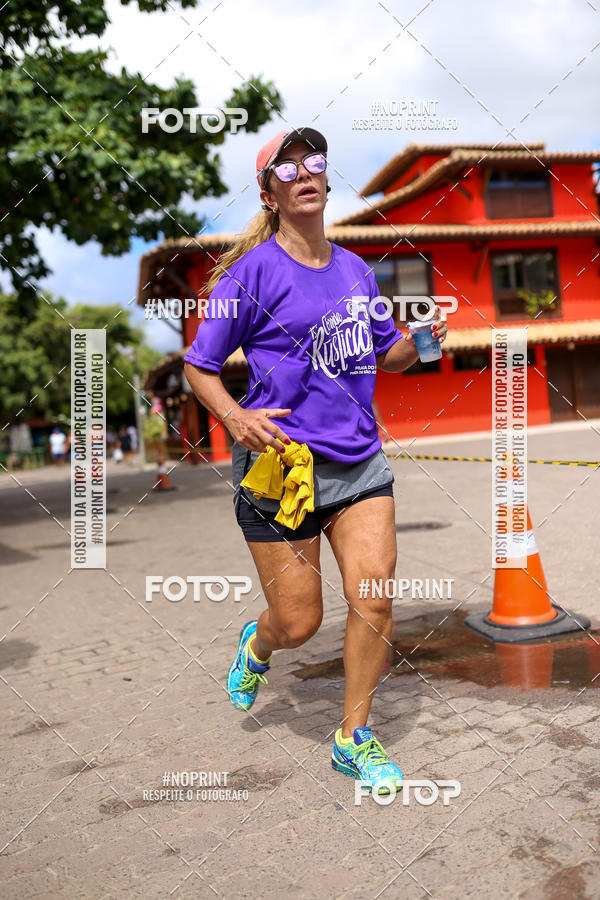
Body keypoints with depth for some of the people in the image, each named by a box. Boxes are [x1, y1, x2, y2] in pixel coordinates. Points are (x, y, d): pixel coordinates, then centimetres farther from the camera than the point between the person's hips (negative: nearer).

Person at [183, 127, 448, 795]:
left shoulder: (356, 270, 11)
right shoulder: (253, 272, -5)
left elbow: (384, 356, 23)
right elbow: (198, 367, -1)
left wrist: (419, 343, 1)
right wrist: (236, 418, -20)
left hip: (360, 461, 5)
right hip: (279, 465, -4)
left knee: (374, 599, -3)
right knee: (299, 623, 3)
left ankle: (353, 738, 20)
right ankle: (257, 645, 42)